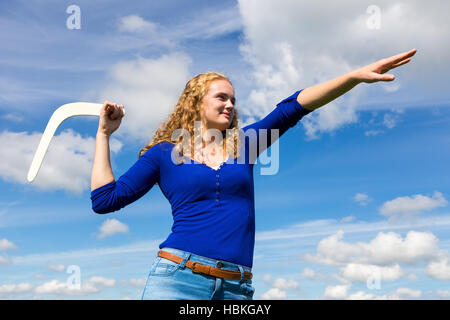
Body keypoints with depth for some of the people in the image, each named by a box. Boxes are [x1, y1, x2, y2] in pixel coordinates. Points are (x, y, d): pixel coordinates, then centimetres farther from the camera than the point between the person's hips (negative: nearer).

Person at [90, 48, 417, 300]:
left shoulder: (243, 143, 14)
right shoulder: (163, 153, 7)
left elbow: (292, 108, 4)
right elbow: (105, 199, 5)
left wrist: (357, 75, -3)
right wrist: (105, 133, 6)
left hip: (236, 286, 3)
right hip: (178, 277, -3)